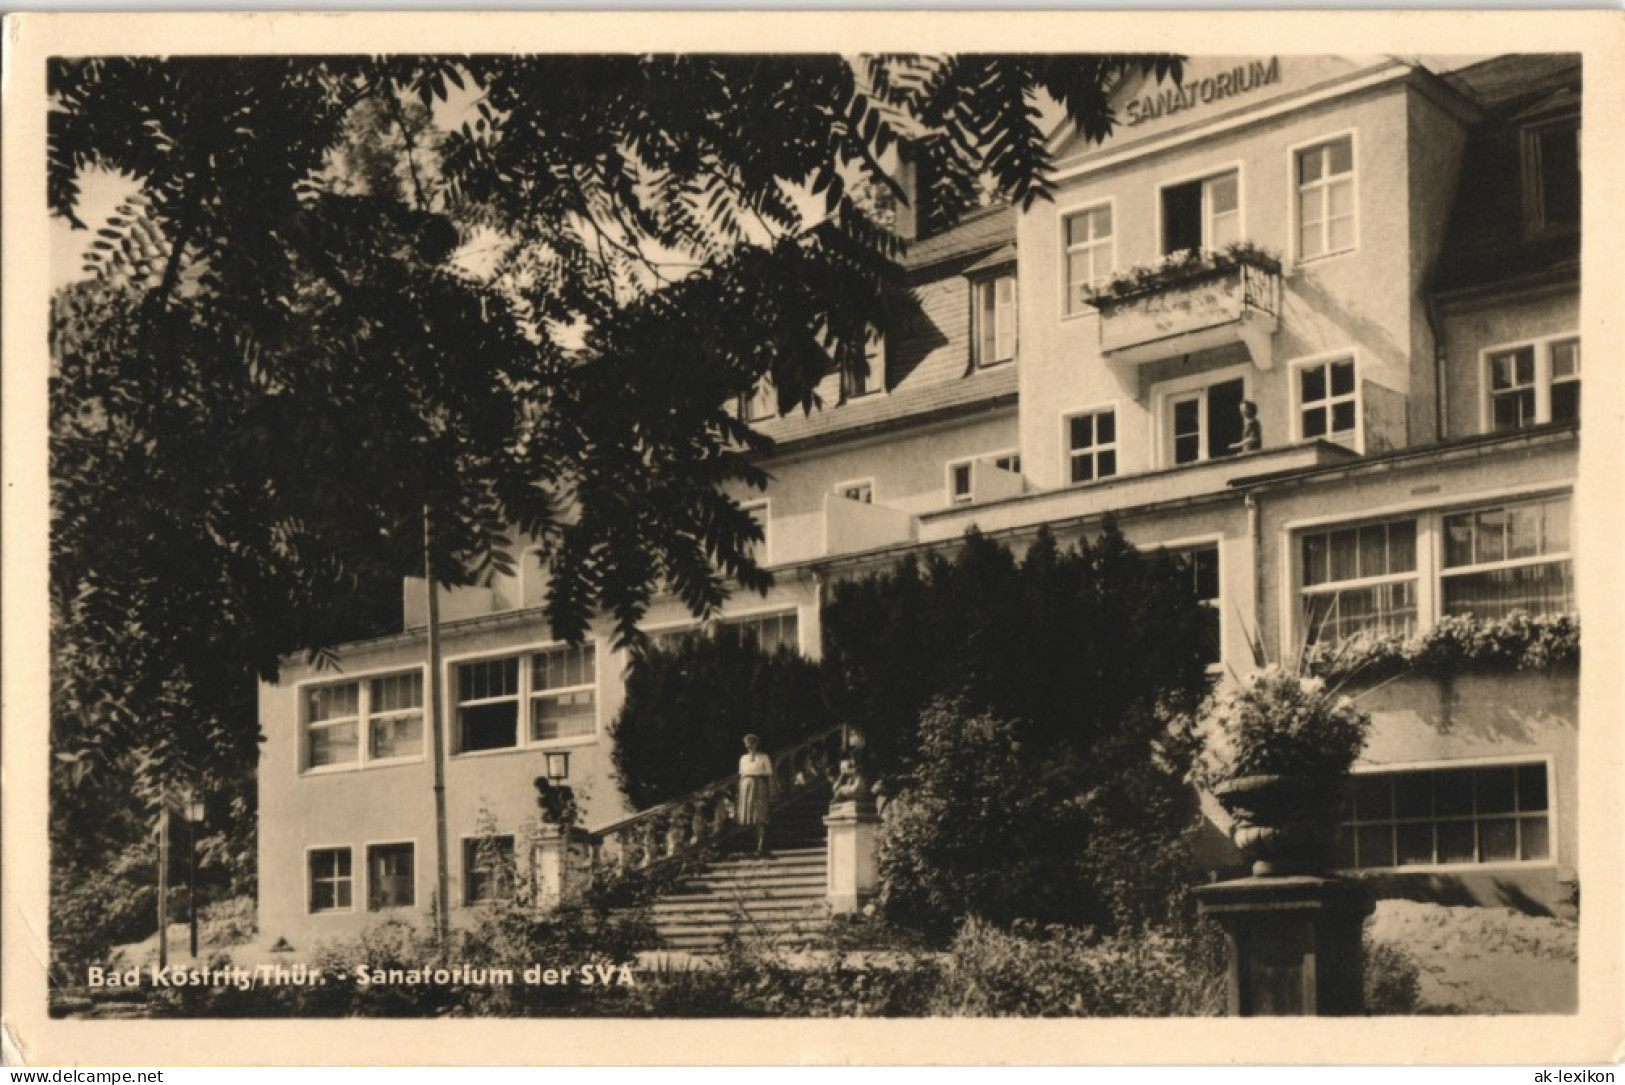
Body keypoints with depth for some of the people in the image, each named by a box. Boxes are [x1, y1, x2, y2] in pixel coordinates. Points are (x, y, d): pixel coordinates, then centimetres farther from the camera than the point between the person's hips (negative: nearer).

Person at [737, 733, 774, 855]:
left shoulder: (764, 758, 1)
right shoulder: (743, 758, 15)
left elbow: (770, 776, 0)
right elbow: (741, 776, 15)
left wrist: (771, 792, -7)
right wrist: (739, 793, 10)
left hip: (759, 787, -5)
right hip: (746, 787, 5)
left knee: (760, 818, -11)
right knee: (751, 818, 2)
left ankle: (761, 847, -13)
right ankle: (759, 845, 8)